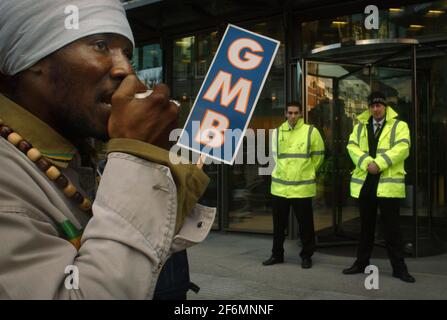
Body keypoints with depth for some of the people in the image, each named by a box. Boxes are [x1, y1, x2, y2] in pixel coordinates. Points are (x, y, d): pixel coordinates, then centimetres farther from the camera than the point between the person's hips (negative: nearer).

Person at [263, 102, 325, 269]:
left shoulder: (311, 131, -4)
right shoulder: (277, 132, 6)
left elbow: (318, 155, 5)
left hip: (302, 187, -3)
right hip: (279, 186, 3)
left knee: (305, 223, 5)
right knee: (279, 223, 12)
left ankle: (306, 255, 20)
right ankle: (277, 254, 26)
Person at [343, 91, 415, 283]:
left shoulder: (399, 126, 4)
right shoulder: (360, 126, 13)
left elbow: (401, 149, -11)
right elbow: (352, 147, 0)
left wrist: (379, 164, -21)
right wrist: (366, 163, -17)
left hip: (389, 183, -3)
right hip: (364, 183, 4)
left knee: (391, 227, 0)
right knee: (366, 226, 14)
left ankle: (399, 267, 10)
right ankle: (361, 263, 24)